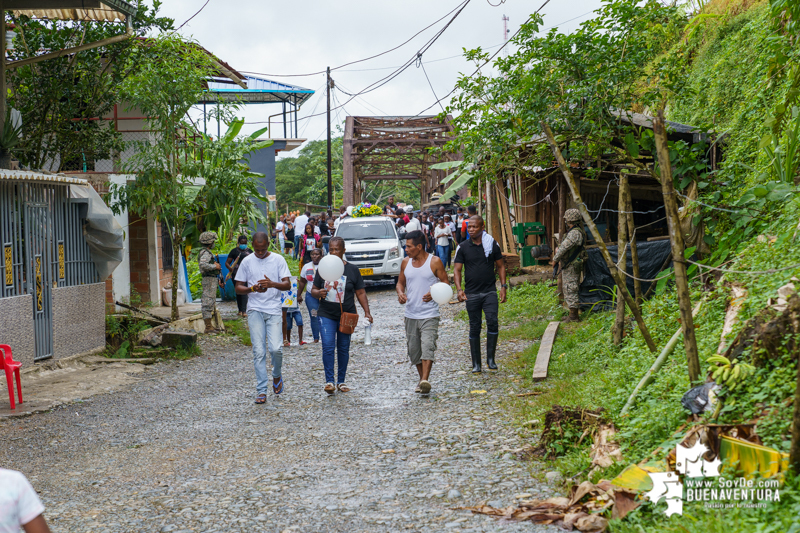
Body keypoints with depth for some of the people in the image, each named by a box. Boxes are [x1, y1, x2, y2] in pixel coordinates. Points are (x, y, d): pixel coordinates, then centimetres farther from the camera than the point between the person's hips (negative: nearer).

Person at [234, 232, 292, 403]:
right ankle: (261, 390, -1)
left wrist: (273, 284, -21)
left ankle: (277, 375, 19)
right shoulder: (247, 262, 6)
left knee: (276, 348, -12)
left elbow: (287, 285, 0)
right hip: (255, 310, 1)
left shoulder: (278, 260, 4)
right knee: (259, 351, -4)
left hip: (274, 310, -1)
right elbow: (238, 288, 8)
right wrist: (253, 289, -12)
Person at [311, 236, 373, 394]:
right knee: (328, 347, -13)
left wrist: (367, 312, -4)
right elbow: (313, 290, 9)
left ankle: (341, 381, 16)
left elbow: (360, 293, 6)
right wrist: (318, 293, -15)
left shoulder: (352, 270, 3)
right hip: (326, 315, 0)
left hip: (346, 315, 0)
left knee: (343, 348, 6)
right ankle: (329, 381, -10)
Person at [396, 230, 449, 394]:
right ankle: (421, 378, 23)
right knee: (413, 349, 9)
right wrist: (400, 293, -5)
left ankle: (425, 380, -25)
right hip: (411, 315, 5)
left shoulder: (434, 262, -4)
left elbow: (445, 282, -1)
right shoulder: (406, 262, 8)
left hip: (429, 315, -5)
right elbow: (400, 282, 17)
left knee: (427, 345, -18)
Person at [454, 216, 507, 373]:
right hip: (471, 294, 0)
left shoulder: (492, 244, 3)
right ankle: (476, 364, 11)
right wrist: (459, 289, -12)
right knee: (474, 328, 4)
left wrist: (503, 286, 1)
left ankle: (490, 359, -5)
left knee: (492, 322, -16)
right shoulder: (463, 247, 2)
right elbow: (457, 270, 2)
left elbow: (500, 266, 11)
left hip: (490, 292, 0)